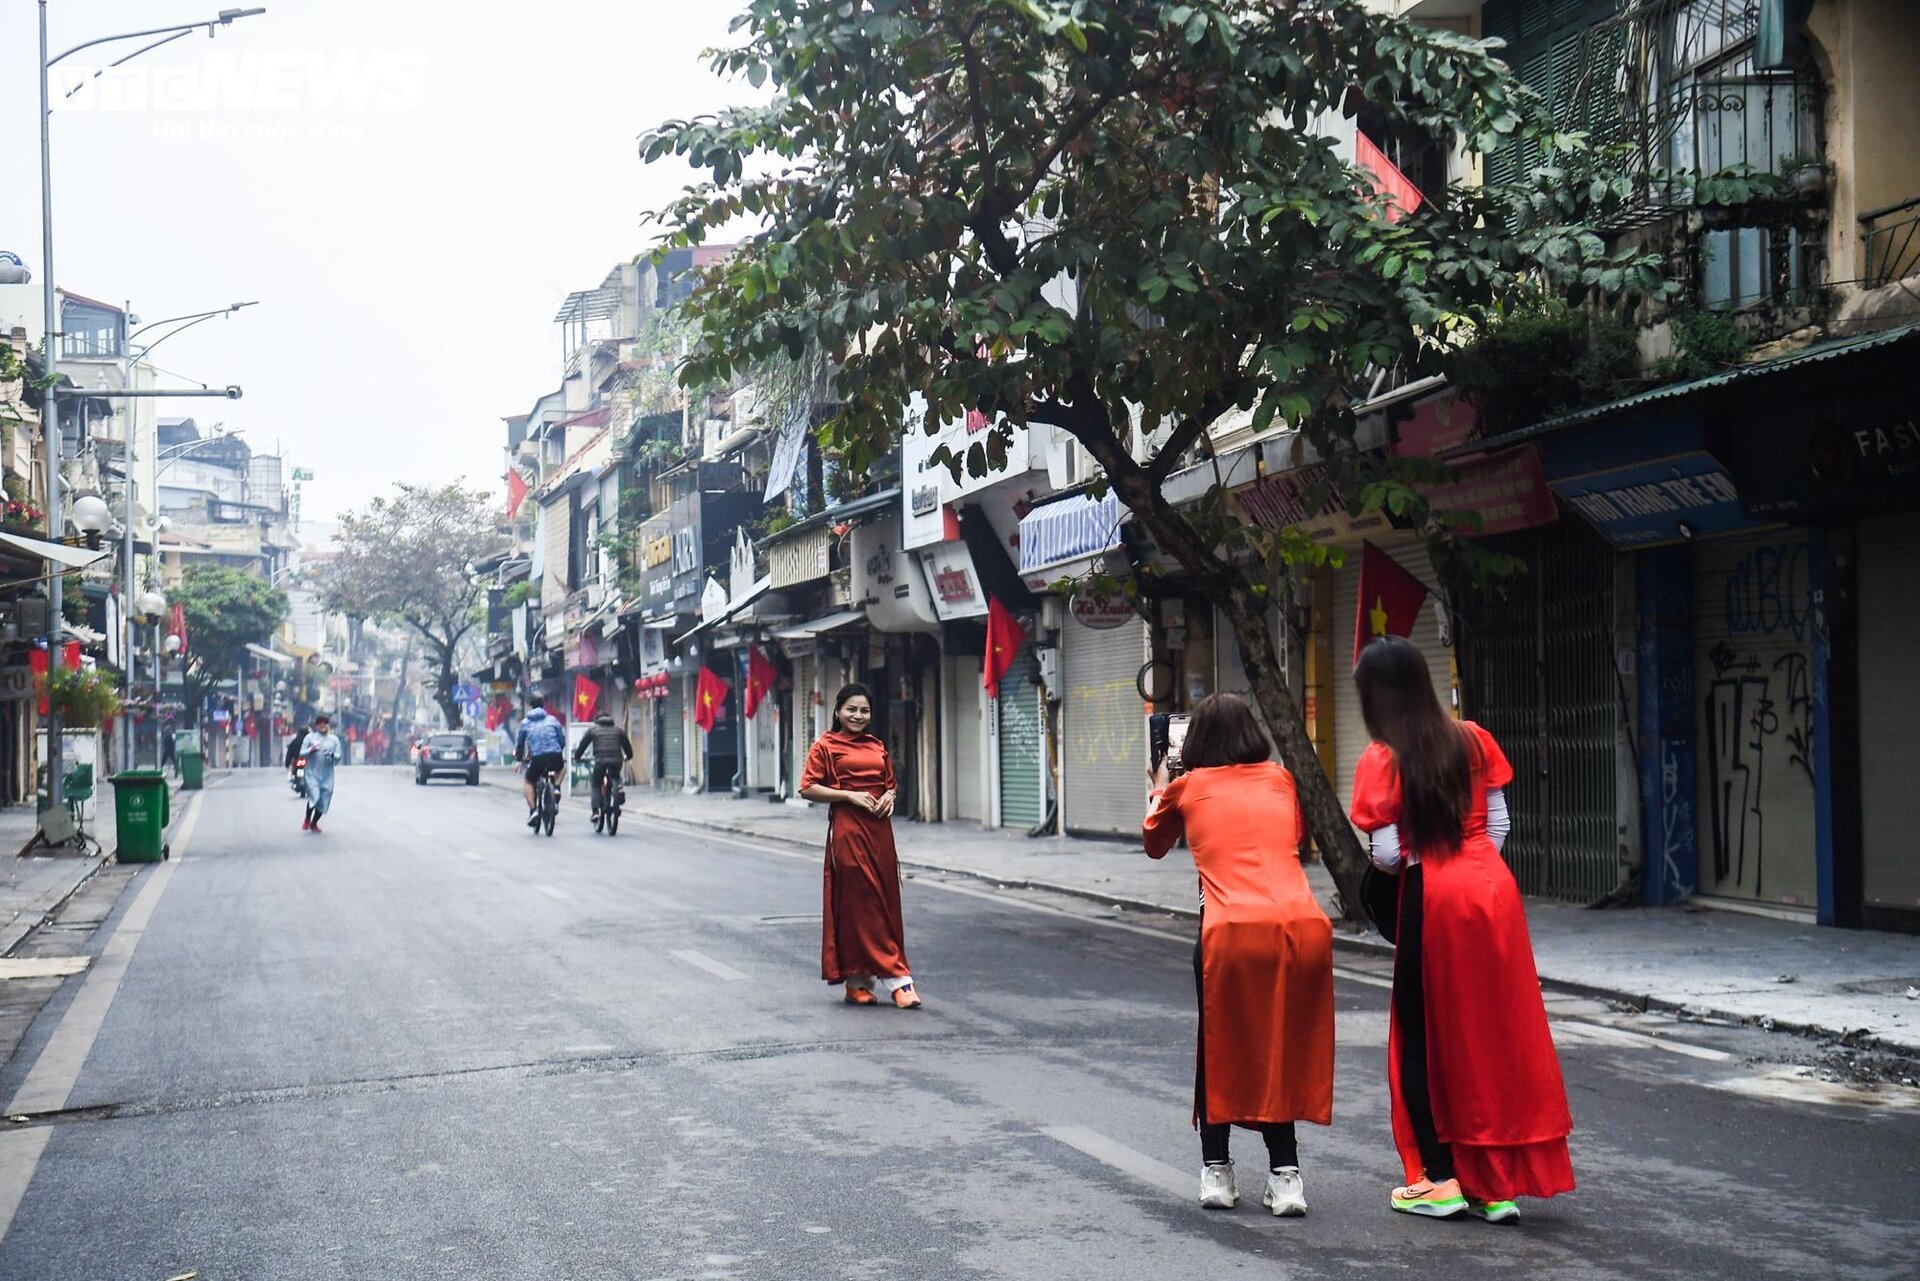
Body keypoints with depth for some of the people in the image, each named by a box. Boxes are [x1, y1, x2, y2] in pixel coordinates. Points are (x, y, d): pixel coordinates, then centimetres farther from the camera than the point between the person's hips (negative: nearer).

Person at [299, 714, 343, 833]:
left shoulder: (334, 739, 8)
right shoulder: (310, 737, 2)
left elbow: (339, 756, 6)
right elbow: (301, 753, 1)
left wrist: (332, 755, -15)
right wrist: (311, 750, -19)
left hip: (327, 775, 3)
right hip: (312, 773, -3)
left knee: (324, 801, 5)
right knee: (314, 796, -18)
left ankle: (314, 823, 28)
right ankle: (307, 820, 8)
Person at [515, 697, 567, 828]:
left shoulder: (525, 723, 14)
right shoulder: (552, 720, 17)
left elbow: (520, 743, 19)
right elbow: (562, 740, 18)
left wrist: (518, 758, 33)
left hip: (538, 757, -2)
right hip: (556, 757, 2)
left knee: (527, 782, 19)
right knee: (562, 767, 37)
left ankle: (533, 810, 1)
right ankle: (556, 788, 13)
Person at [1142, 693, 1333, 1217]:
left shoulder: (1187, 787, 15)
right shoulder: (1279, 779, 20)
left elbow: (1154, 844, 35)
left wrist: (1159, 785, 50)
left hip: (1232, 931, -2)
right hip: (1304, 924, 2)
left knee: (1221, 1050, 19)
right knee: (1283, 1051, 18)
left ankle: (1216, 1172, 20)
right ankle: (1284, 1174, 12)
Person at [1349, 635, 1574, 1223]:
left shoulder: (1382, 759, -9)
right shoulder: (1472, 739, 5)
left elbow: (1387, 854, -13)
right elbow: (1498, 822, 8)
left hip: (1431, 898, -5)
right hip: (1493, 886, 5)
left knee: (1423, 1037, 9)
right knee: (1498, 1032, 11)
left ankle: (1441, 1179, 11)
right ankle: (1500, 1183, 14)